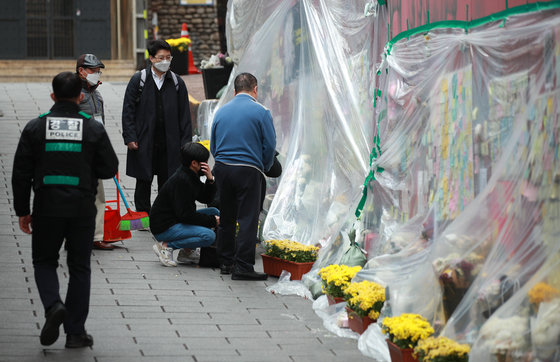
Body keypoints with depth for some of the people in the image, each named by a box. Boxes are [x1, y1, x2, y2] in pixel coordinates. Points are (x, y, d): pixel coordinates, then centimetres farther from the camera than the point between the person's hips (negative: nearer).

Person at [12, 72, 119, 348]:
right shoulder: (94, 129, -2)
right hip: (82, 209, 0)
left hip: (46, 208, 0)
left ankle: (53, 305, -12)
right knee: (79, 268, 10)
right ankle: (75, 332, 9)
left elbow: (21, 174, -1)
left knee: (44, 261, 16)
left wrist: (22, 211, 7)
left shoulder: (35, 128, -1)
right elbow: (109, 168, 0)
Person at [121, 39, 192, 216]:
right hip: (144, 143, -2)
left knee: (167, 185, 6)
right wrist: (130, 138, -8)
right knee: (143, 184, 4)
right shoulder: (138, 80, 1)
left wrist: (186, 142, 3)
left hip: (169, 145, 2)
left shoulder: (176, 82, 7)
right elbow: (128, 111, 0)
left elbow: (184, 115, 9)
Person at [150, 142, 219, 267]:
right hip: (163, 228, -10)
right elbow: (185, 215, -24)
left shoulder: (191, 176, 7)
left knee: (215, 212, 13)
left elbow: (205, 199, 15)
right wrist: (212, 221, -15)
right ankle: (167, 246, -12)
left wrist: (210, 180, -4)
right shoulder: (181, 181, -23)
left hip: (177, 220, 10)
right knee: (209, 236, -25)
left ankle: (187, 251, 10)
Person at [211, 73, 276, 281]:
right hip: (248, 170, -5)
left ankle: (226, 262, 20)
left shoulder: (221, 112, 10)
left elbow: (213, 146, 14)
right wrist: (264, 169, 10)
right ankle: (243, 266, -9)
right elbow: (270, 145, -5)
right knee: (248, 219, -4)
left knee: (226, 218, 14)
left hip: (222, 169, 5)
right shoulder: (260, 112, -5)